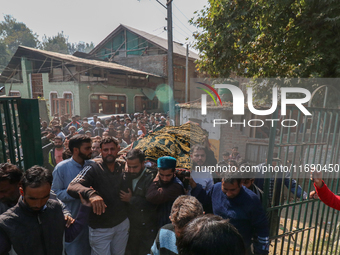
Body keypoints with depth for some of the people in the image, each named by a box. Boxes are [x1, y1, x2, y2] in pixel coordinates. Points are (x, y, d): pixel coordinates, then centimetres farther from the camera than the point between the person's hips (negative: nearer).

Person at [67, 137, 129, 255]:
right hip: (100, 228, -3)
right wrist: (91, 193, -46)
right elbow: (72, 187, -30)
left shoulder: (123, 167, -6)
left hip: (123, 223, 4)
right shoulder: (93, 169, -17)